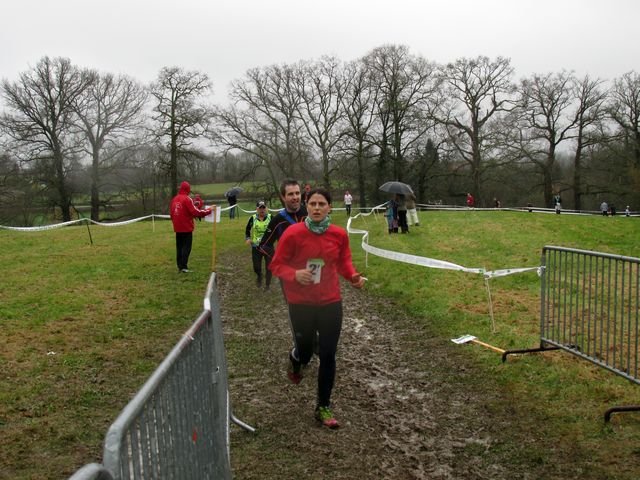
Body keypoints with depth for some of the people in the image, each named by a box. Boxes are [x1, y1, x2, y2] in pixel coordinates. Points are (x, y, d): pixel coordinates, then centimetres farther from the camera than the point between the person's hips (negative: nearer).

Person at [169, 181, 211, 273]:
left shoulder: (174, 199, 7)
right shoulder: (187, 199, -13)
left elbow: (171, 214, 11)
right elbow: (196, 212, -17)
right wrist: (209, 210, -8)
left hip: (177, 228, 7)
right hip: (186, 228, -6)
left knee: (179, 247, 12)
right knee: (186, 247, -2)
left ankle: (179, 266, 15)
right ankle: (184, 266, -5)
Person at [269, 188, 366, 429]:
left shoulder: (339, 234, -5)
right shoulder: (293, 233, -14)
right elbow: (277, 265, -8)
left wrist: (354, 276, -11)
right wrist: (294, 274, -27)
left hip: (331, 302, 2)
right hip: (301, 303, -2)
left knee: (328, 356, 4)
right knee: (305, 351, 12)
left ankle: (323, 408, 22)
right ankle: (294, 361, 54)